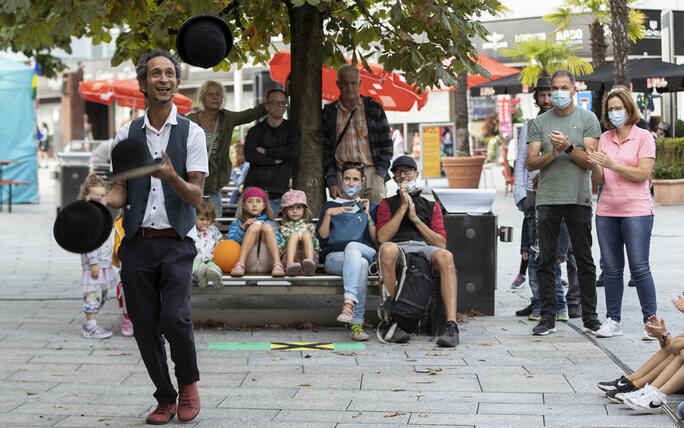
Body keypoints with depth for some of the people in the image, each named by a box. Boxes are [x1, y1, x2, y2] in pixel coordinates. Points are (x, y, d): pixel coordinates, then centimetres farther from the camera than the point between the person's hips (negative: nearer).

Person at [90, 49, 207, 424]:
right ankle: (165, 399, 20)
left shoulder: (191, 133, 1)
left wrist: (172, 177, -25)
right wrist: (103, 202, -14)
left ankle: (188, 383, 11)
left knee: (175, 317, -16)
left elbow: (196, 196, -5)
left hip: (176, 242, -3)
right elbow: (121, 190, 9)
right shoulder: (127, 135, 10)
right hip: (137, 242, 3)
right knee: (145, 325, 4)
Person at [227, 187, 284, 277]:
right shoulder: (237, 223, 24)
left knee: (267, 226, -16)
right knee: (255, 226, -16)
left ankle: (278, 265, -37)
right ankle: (240, 265, -36)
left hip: (266, 264, 1)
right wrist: (243, 228, -3)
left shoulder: (270, 223, 27)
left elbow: (278, 242, 13)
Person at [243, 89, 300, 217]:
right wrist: (275, 160, -8)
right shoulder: (256, 130, 10)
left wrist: (266, 151, -4)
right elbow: (249, 155, -6)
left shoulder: (291, 129, 11)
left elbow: (293, 152, -8)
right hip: (254, 187, 0)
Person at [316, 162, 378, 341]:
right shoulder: (330, 206, 25)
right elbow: (322, 238, 10)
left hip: (367, 253, 0)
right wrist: (328, 214, -3)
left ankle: (349, 303, -56)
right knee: (361, 264, -39)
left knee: (352, 246, -40)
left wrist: (367, 215, 3)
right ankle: (357, 322, -50)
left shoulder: (372, 207, 26)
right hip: (334, 257, 0)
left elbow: (377, 241, 12)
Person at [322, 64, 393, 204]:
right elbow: (325, 150, 9)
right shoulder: (328, 113, 11)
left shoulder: (374, 108, 9)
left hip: (371, 173, 0)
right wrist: (332, 182, -2)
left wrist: (379, 175, -4)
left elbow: (386, 145, 8)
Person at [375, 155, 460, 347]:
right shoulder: (387, 204, 27)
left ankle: (451, 326, -47)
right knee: (388, 249, -40)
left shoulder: (431, 206, 29)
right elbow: (382, 237, 7)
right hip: (398, 247, -1)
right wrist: (403, 207, 5)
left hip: (426, 248, 1)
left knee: (445, 256, -37)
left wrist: (415, 218, 5)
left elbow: (441, 243, 13)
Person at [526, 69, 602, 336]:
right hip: (548, 199, 2)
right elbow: (530, 163, 4)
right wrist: (553, 154, -13)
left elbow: (590, 161, -3)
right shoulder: (539, 122, 10)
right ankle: (548, 317, 7)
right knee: (546, 261, 1)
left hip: (578, 198, -2)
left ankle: (590, 316, 11)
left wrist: (569, 147, -18)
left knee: (584, 260, 3)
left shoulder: (588, 119, 5)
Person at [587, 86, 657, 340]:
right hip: (607, 211, 5)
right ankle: (612, 321, 15)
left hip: (636, 210, -5)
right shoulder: (605, 138, 12)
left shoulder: (644, 137, -1)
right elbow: (600, 180, 10)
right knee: (611, 269, 8)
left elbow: (643, 174, -11)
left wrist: (613, 165, -18)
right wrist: (595, 166, -10)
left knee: (639, 268, -6)